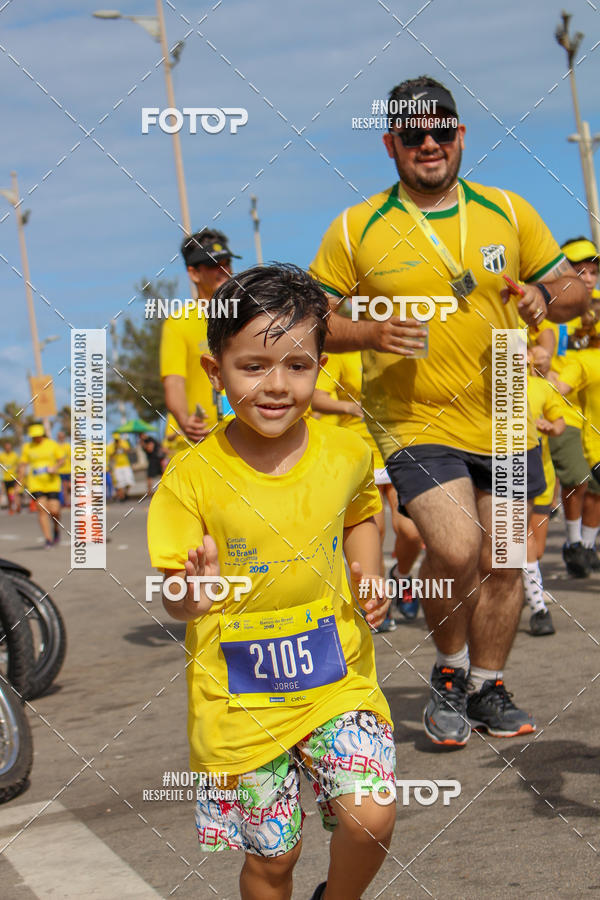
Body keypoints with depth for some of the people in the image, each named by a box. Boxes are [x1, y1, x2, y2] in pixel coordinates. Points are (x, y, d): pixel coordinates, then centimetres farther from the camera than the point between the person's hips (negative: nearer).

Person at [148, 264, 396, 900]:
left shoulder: (347, 455, -4)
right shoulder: (192, 478, -14)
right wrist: (193, 594, -31)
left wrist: (368, 572, 0)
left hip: (338, 681, 2)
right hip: (241, 701, -1)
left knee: (370, 820, -14)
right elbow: (173, 600, -8)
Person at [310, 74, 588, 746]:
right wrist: (370, 332, -17)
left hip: (506, 422, 4)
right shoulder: (353, 229, -1)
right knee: (454, 551, -21)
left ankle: (486, 687, 31)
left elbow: (572, 289, 11)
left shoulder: (508, 212, 6)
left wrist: (547, 297, -12)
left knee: (502, 562, 10)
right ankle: (449, 674, 6)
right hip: (415, 421, -3)